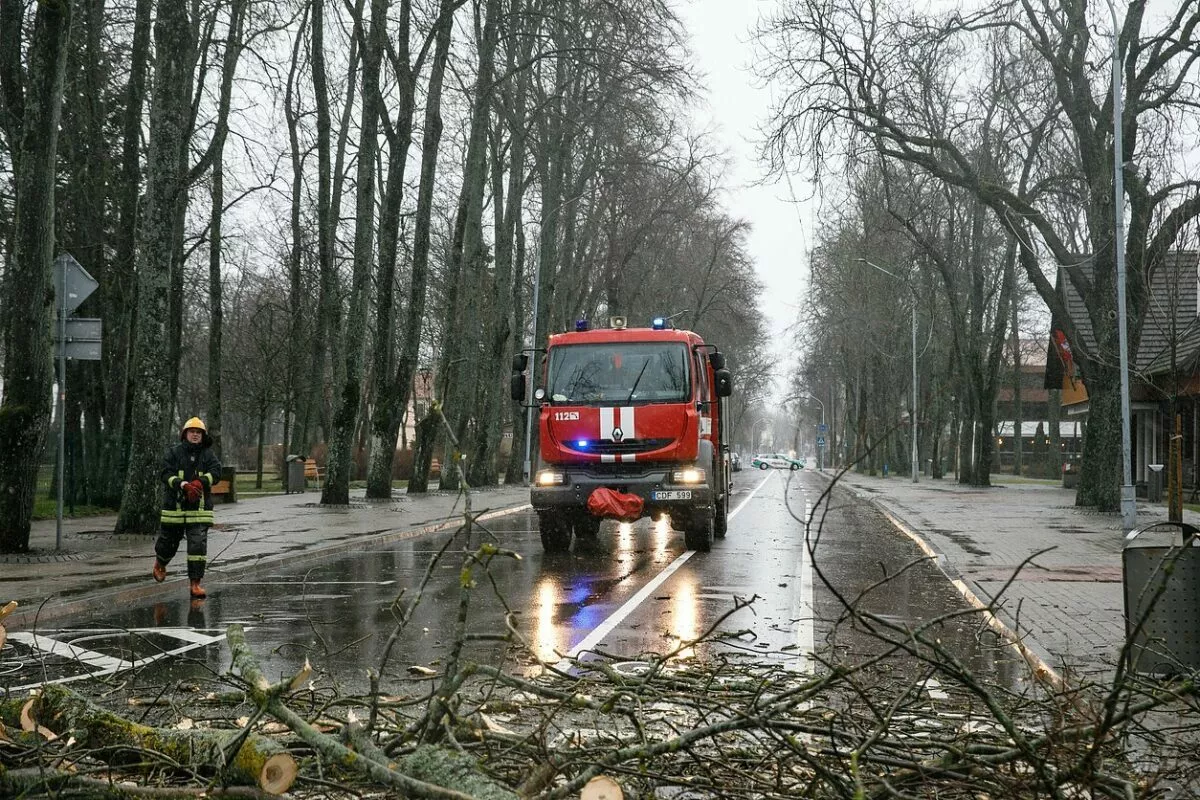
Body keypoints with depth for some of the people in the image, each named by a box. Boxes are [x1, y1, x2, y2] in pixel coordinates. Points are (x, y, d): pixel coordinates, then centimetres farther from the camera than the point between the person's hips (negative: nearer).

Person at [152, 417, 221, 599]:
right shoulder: (174, 452, 2)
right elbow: (166, 474, -9)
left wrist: (200, 482, -26)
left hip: (199, 507, 0)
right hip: (174, 506, 0)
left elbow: (215, 471, -8)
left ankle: (195, 583, -3)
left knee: (198, 544, -8)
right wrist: (183, 485, -26)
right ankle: (160, 564, 48)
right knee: (169, 541, 14)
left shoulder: (208, 454, 6)